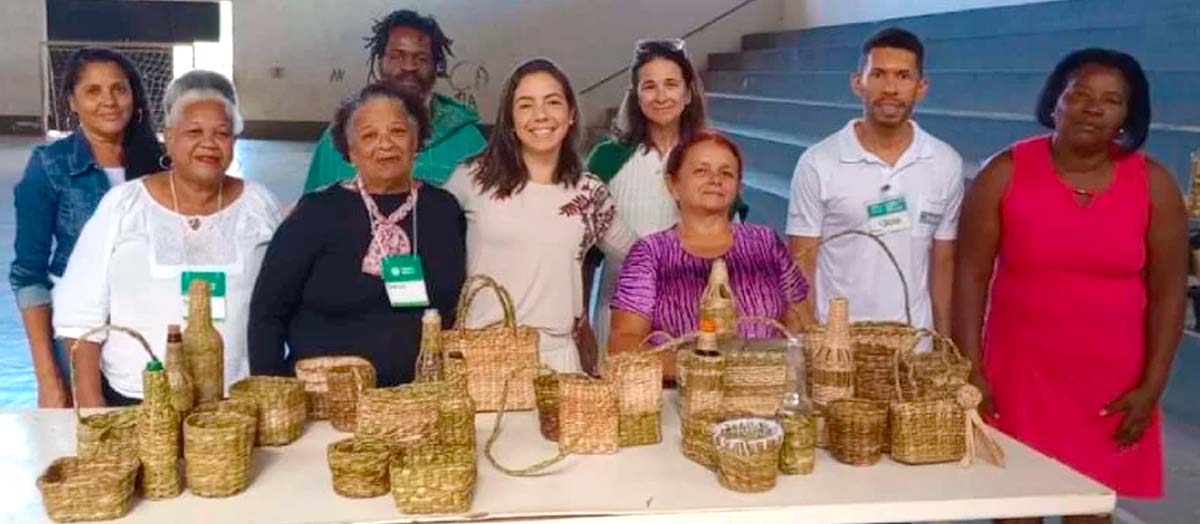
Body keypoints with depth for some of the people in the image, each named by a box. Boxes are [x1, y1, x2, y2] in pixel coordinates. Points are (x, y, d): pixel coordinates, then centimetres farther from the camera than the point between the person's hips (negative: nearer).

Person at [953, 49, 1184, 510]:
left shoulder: (1153, 184, -2)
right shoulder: (1005, 173, -6)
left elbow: (1168, 291, 1)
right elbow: (971, 274, -5)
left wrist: (1151, 386, -3)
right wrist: (972, 370, -8)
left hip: (1112, 382, 1)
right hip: (1018, 374, -1)